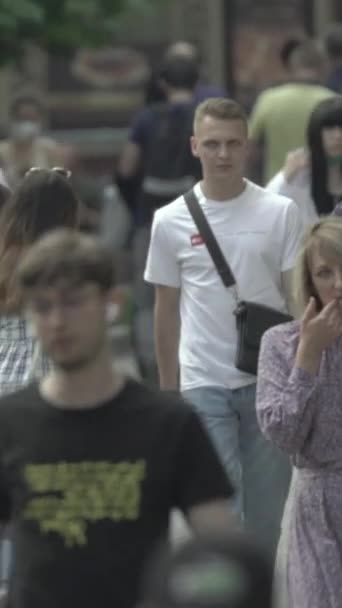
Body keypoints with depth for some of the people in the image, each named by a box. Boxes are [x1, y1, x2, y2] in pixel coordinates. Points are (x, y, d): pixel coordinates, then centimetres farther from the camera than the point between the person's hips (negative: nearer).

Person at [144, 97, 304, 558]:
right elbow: (166, 308, 9)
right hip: (204, 383, -1)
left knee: (268, 510, 9)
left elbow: (298, 297, 3)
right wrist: (167, 389, 11)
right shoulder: (171, 221, 0)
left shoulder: (280, 213, -1)